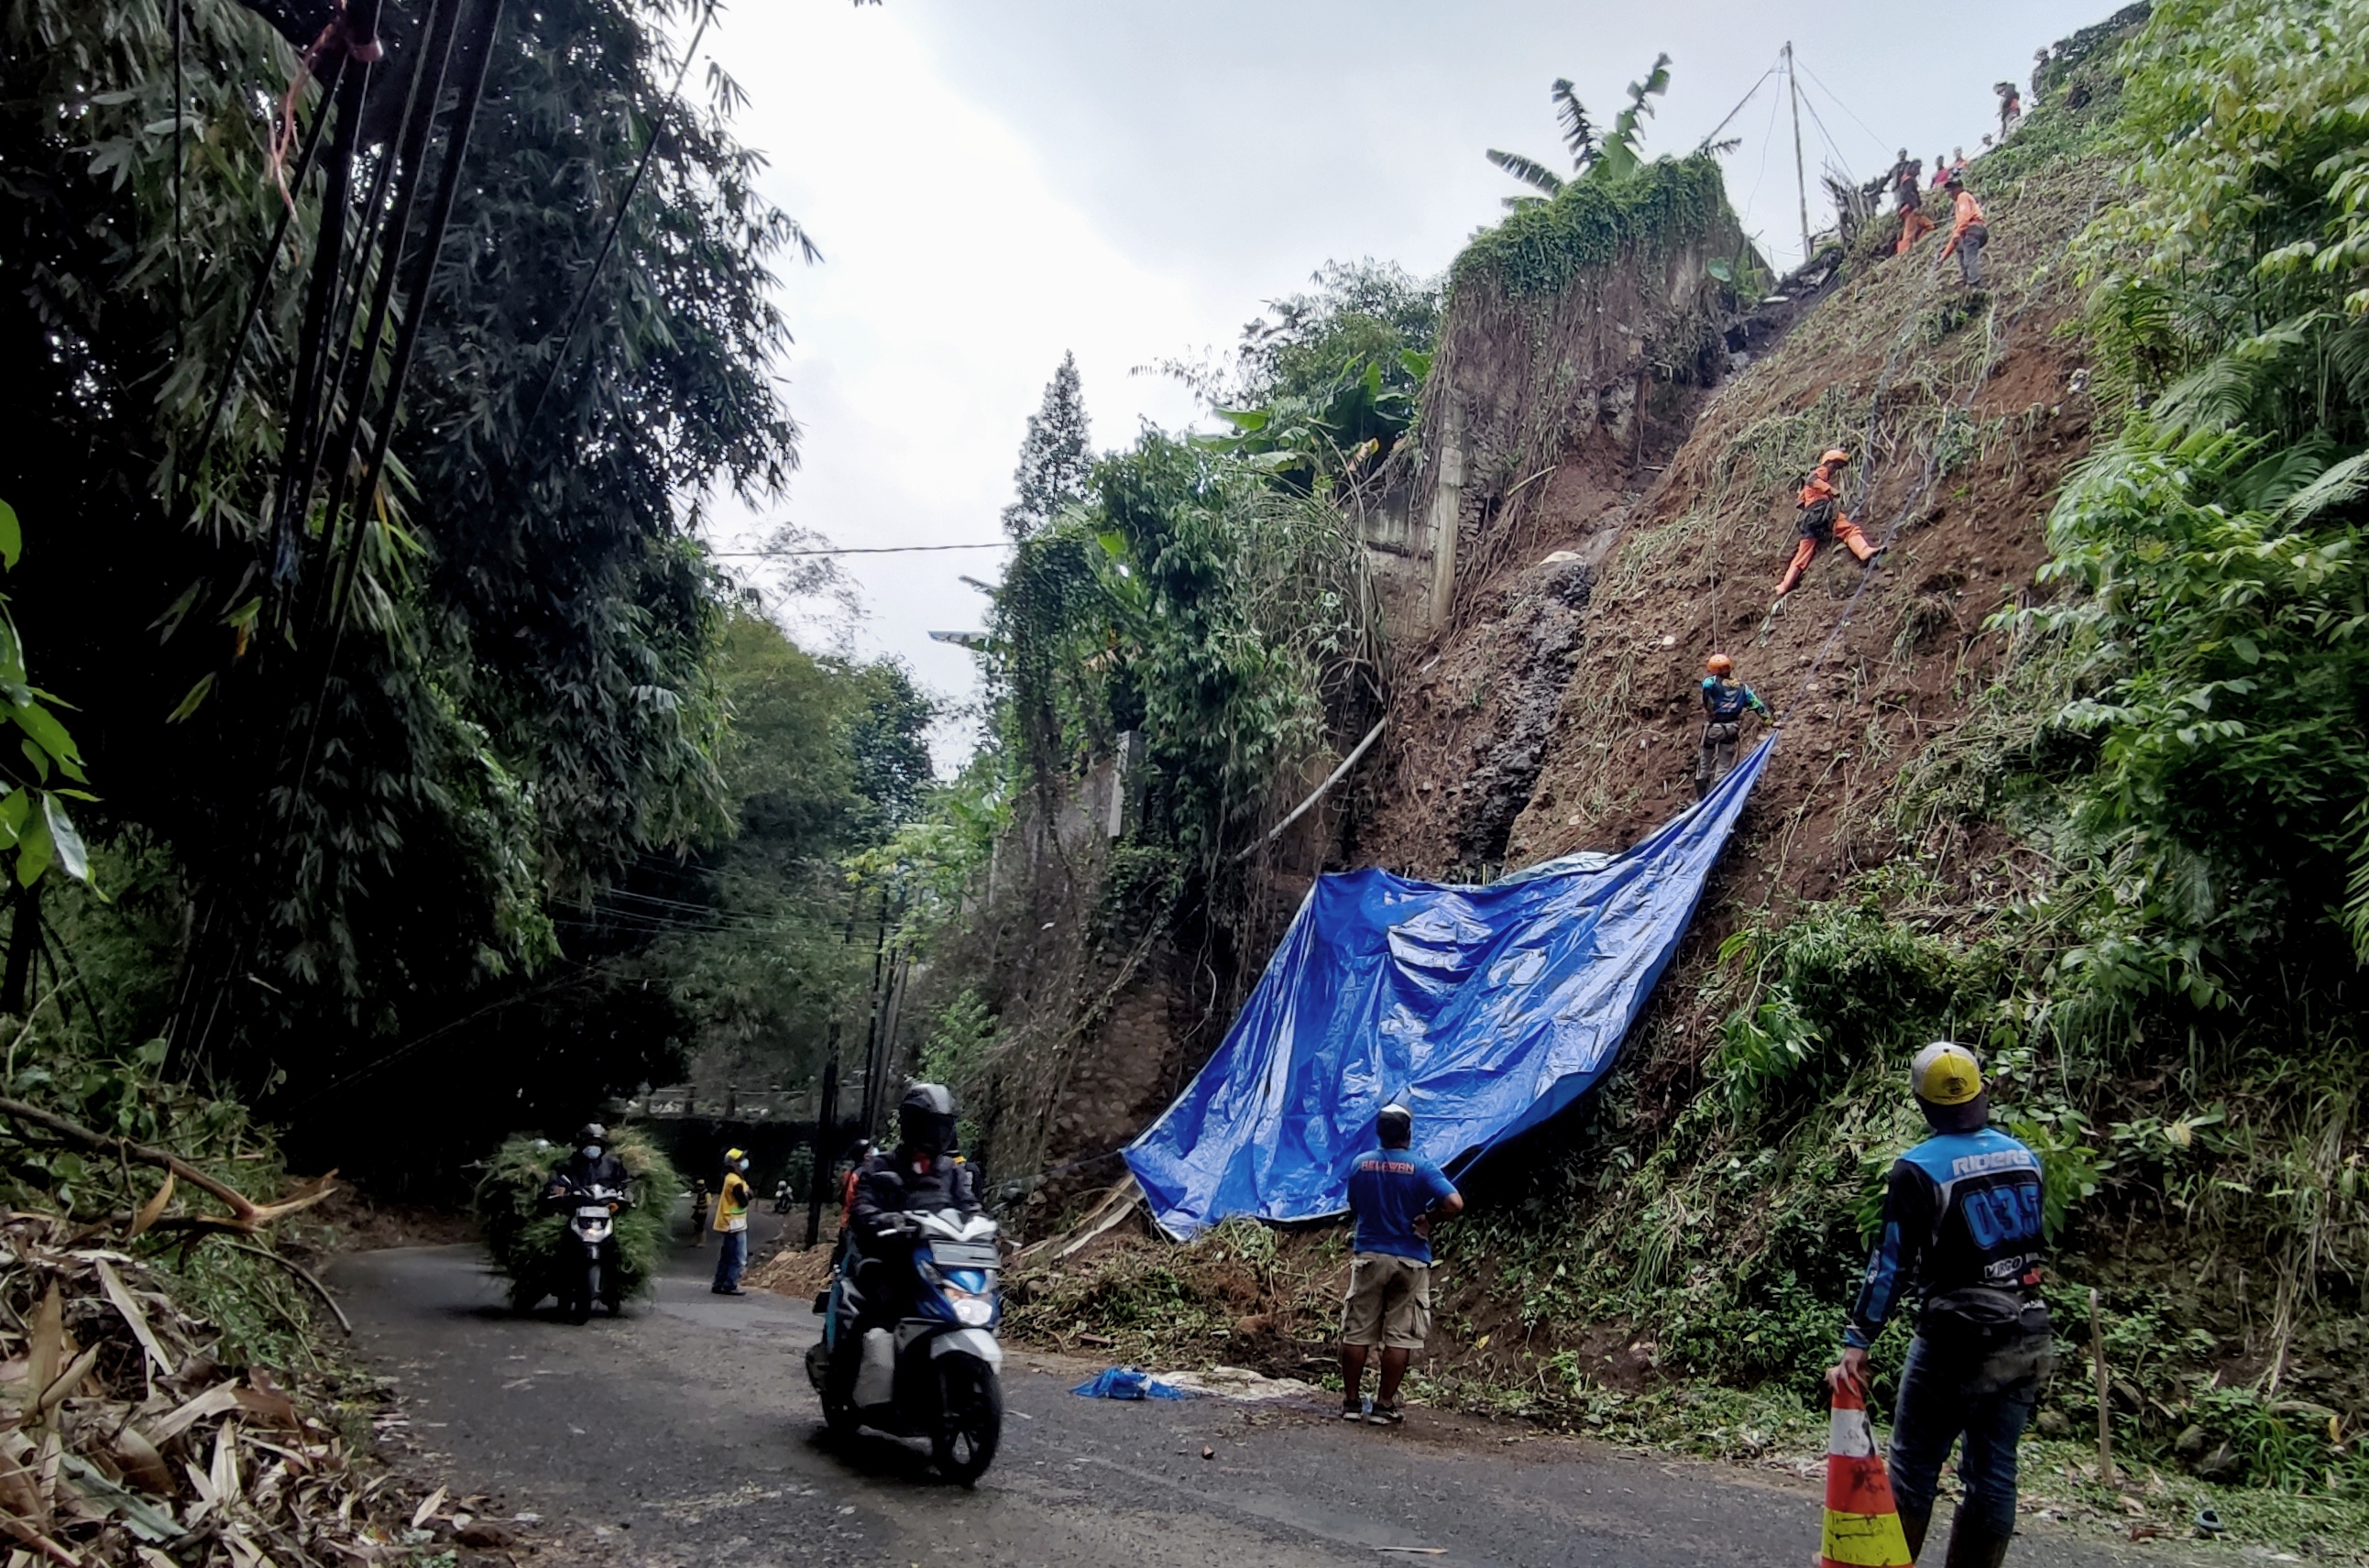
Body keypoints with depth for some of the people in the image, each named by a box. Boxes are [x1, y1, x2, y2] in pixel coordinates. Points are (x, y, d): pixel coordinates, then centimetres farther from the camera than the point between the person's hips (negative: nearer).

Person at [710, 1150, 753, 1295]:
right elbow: (743, 1202, -20)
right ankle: (730, 1286, -4)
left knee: (727, 1256, 15)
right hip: (735, 1224, -10)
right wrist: (747, 1193, -3)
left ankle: (719, 1284, 18)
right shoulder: (736, 1181, -20)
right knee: (739, 1257, -5)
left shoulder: (730, 1178, 11)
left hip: (730, 1223, 10)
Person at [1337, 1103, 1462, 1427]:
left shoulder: (1360, 1164, -1)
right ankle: (1384, 1405, 6)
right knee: (1399, 1336, 5)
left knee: (1356, 1332, 8)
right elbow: (1455, 1203, -19)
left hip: (1368, 1256, 2)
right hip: (1409, 1260, -2)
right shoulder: (1420, 1167, -9)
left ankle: (1351, 1402, 13)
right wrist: (1428, 1214, -4)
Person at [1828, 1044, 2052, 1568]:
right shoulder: (2023, 1156, 5)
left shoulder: (1919, 1169, -14)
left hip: (1958, 1340, -6)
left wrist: (1856, 1343, -14)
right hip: (2027, 1342, 6)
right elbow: (2034, 1243, 14)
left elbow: (1891, 1263, -16)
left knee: (1914, 1466, 5)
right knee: (1993, 1473, 11)